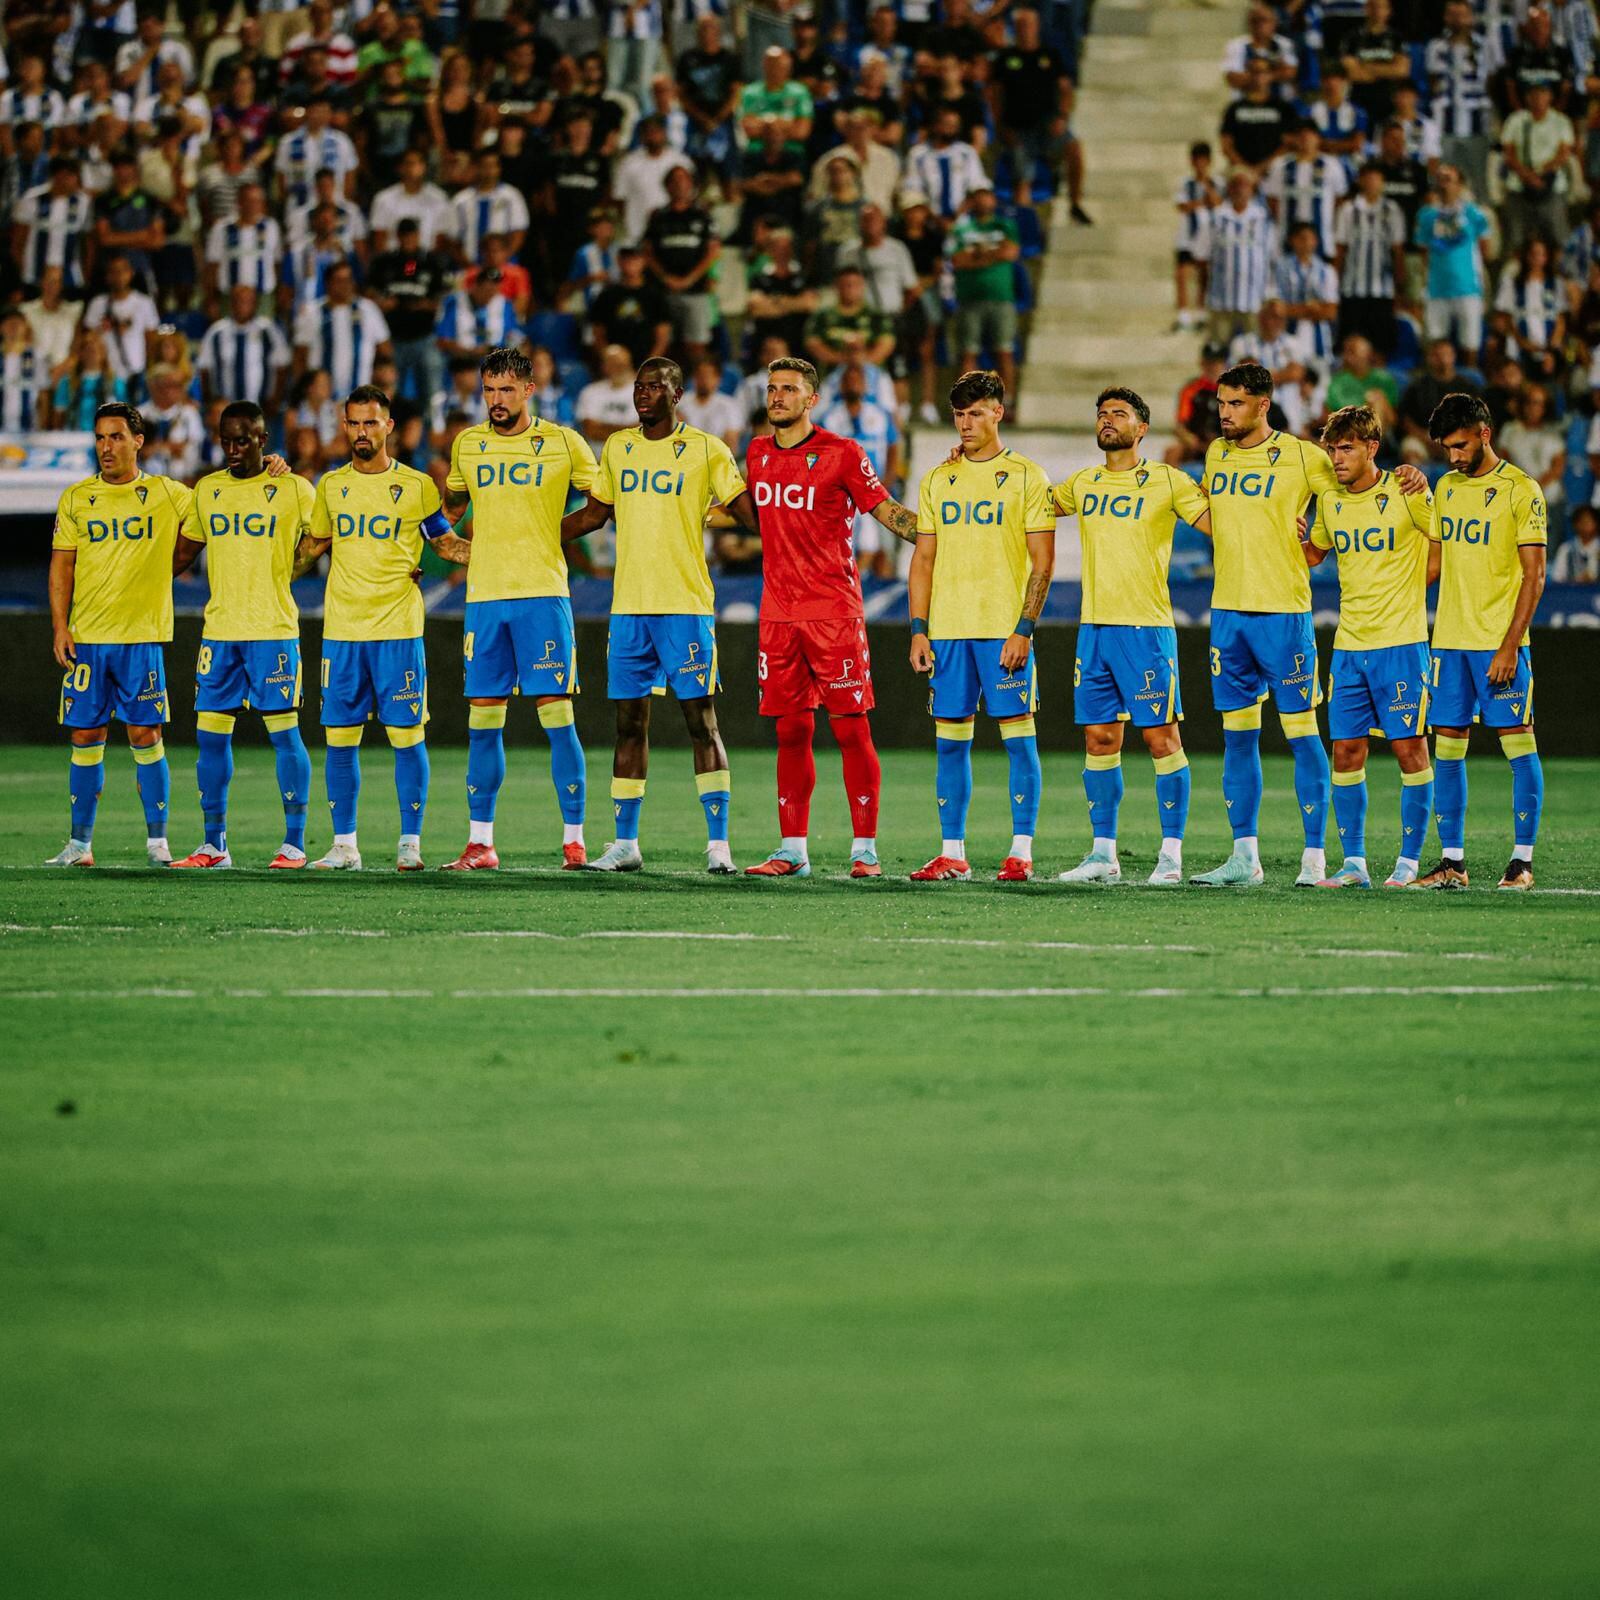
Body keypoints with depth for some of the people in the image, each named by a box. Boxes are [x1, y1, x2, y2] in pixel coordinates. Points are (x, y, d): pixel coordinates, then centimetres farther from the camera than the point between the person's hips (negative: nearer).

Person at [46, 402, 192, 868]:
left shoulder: (168, 495, 3)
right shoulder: (77, 499, 7)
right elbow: (61, 565, 7)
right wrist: (60, 627, -2)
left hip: (142, 637, -2)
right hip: (86, 637, 2)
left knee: (146, 735, -3)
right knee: (85, 737, 2)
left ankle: (157, 841, 4)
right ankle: (80, 843, 8)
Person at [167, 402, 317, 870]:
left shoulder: (294, 490, -1)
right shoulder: (207, 490, 12)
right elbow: (183, 553, 21)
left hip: (274, 630, -4)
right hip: (218, 631, 5)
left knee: (283, 730, -5)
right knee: (212, 734, 3)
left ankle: (295, 842, 1)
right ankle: (213, 844, 9)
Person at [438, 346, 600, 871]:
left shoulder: (562, 443, 0)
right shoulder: (467, 444, 11)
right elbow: (451, 508, 27)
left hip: (543, 594, -3)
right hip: (483, 596, 3)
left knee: (557, 716, -7)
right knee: (483, 722, 3)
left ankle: (574, 840, -3)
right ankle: (480, 842, 8)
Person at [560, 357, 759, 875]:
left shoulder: (706, 451, -1)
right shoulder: (618, 447, 13)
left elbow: (748, 512, 0)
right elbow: (595, 512, 23)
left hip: (686, 605, -5)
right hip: (628, 607, 5)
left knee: (701, 721, -6)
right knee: (630, 723, 7)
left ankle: (718, 843, -6)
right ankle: (625, 843, 13)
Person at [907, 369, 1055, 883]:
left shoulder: (1026, 476, 0)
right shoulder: (938, 479, 13)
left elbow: (1043, 562, -3)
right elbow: (924, 558, 14)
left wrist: (1023, 629, -12)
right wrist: (918, 630, 4)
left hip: (1004, 629, -4)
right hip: (948, 629, 4)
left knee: (1018, 736, -4)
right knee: (950, 741, 4)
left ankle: (1021, 850, -2)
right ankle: (952, 854, 8)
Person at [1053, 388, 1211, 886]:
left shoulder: (1166, 482, -2)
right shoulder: (1083, 485, 13)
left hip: (1145, 628, -5)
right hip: (1093, 628, 5)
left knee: (1160, 736, -5)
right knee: (1099, 738, 6)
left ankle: (1171, 854, -2)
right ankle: (1103, 853, 12)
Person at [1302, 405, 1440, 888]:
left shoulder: (1406, 495, -8)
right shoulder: (1330, 502, 8)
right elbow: (1315, 554, 24)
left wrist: (1407, 590, -3)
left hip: (1400, 643, -5)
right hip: (1348, 645, 5)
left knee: (1409, 749, -3)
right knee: (1345, 753, 3)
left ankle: (1409, 861, 4)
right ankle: (1354, 863, 9)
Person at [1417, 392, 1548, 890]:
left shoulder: (1521, 490, -6)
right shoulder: (1446, 487, 13)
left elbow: (1534, 574, -9)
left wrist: (1510, 645, -15)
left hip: (1499, 642, -6)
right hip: (1449, 639, 6)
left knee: (1517, 742, -5)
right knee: (1447, 748, 4)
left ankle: (1522, 859, -1)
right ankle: (1452, 861, 8)